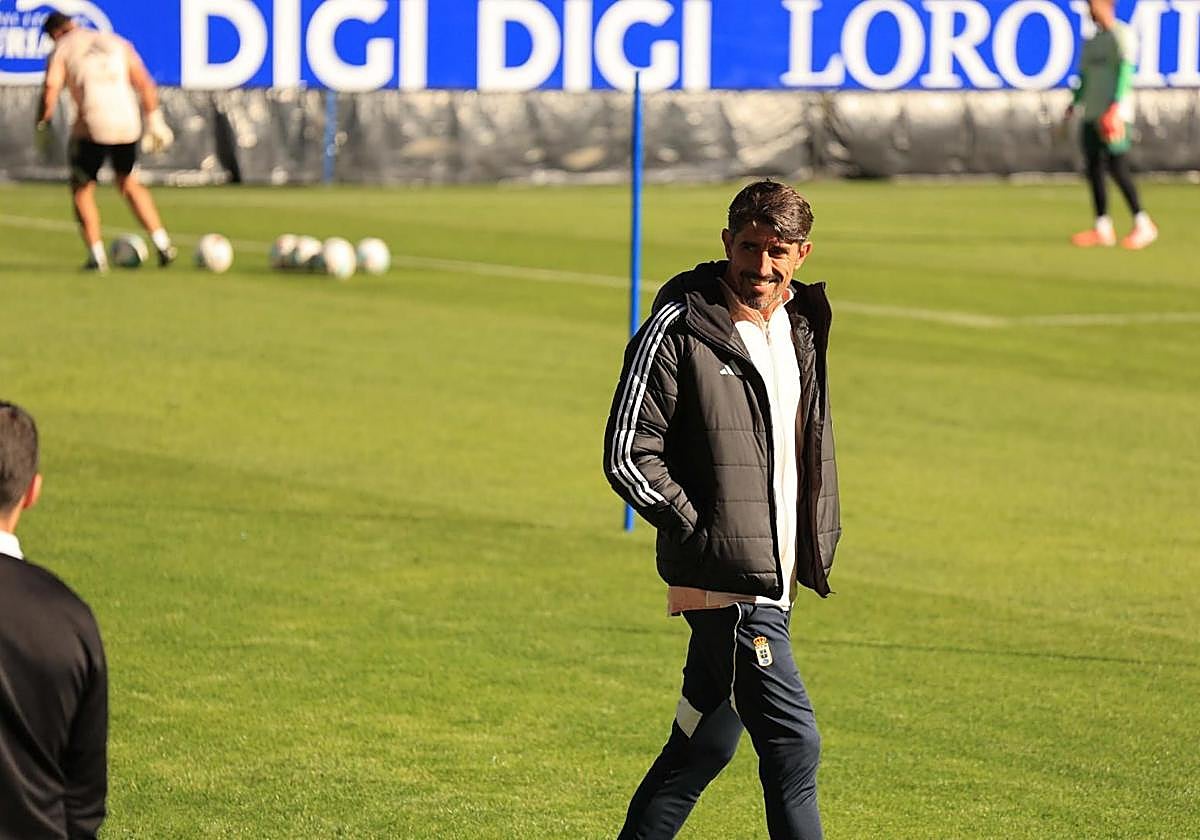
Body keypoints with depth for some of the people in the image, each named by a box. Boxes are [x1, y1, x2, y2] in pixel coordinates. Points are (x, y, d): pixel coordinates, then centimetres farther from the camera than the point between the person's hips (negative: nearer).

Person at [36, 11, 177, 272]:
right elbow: (145, 84, 12)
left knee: (82, 189, 13)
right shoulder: (117, 43, 18)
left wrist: (43, 124, 2)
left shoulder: (62, 50, 7)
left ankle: (97, 255, 1)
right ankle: (162, 243, 16)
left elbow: (51, 89, -8)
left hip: (92, 126, -4)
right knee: (128, 182, 25)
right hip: (128, 124, 4)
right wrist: (154, 119, 16)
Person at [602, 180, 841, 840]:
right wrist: (702, 531, -11)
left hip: (773, 578, 8)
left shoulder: (802, 324, 12)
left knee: (706, 741, 14)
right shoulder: (680, 327, -11)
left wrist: (818, 544, 15)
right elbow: (627, 455, -11)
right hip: (724, 580, -8)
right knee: (793, 743, -11)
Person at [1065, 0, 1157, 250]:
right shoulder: (1092, 41, 20)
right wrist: (1074, 105, 19)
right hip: (1092, 114, 8)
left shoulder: (1123, 35, -6)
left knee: (1117, 168, -13)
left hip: (1115, 114, -8)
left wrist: (1116, 106, -26)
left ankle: (1143, 226, -8)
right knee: (1093, 169, 4)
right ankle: (1103, 229, 7)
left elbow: (1125, 71, -17)